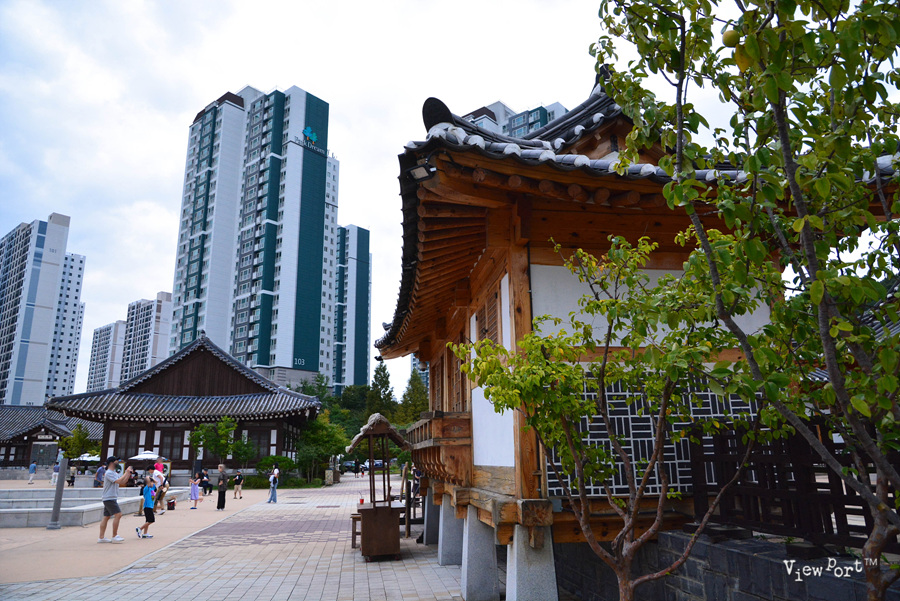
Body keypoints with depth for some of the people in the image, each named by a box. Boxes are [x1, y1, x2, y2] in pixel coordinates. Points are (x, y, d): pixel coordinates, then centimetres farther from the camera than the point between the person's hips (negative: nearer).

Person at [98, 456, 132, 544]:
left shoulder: (114, 473, 19)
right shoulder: (109, 473, -13)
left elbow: (123, 482, 19)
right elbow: (119, 481, -23)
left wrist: (128, 474, 8)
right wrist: (126, 473, -14)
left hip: (112, 498, 10)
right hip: (109, 498, -10)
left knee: (106, 517, 9)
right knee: (118, 514, -13)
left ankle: (101, 537, 12)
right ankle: (114, 537, -11)